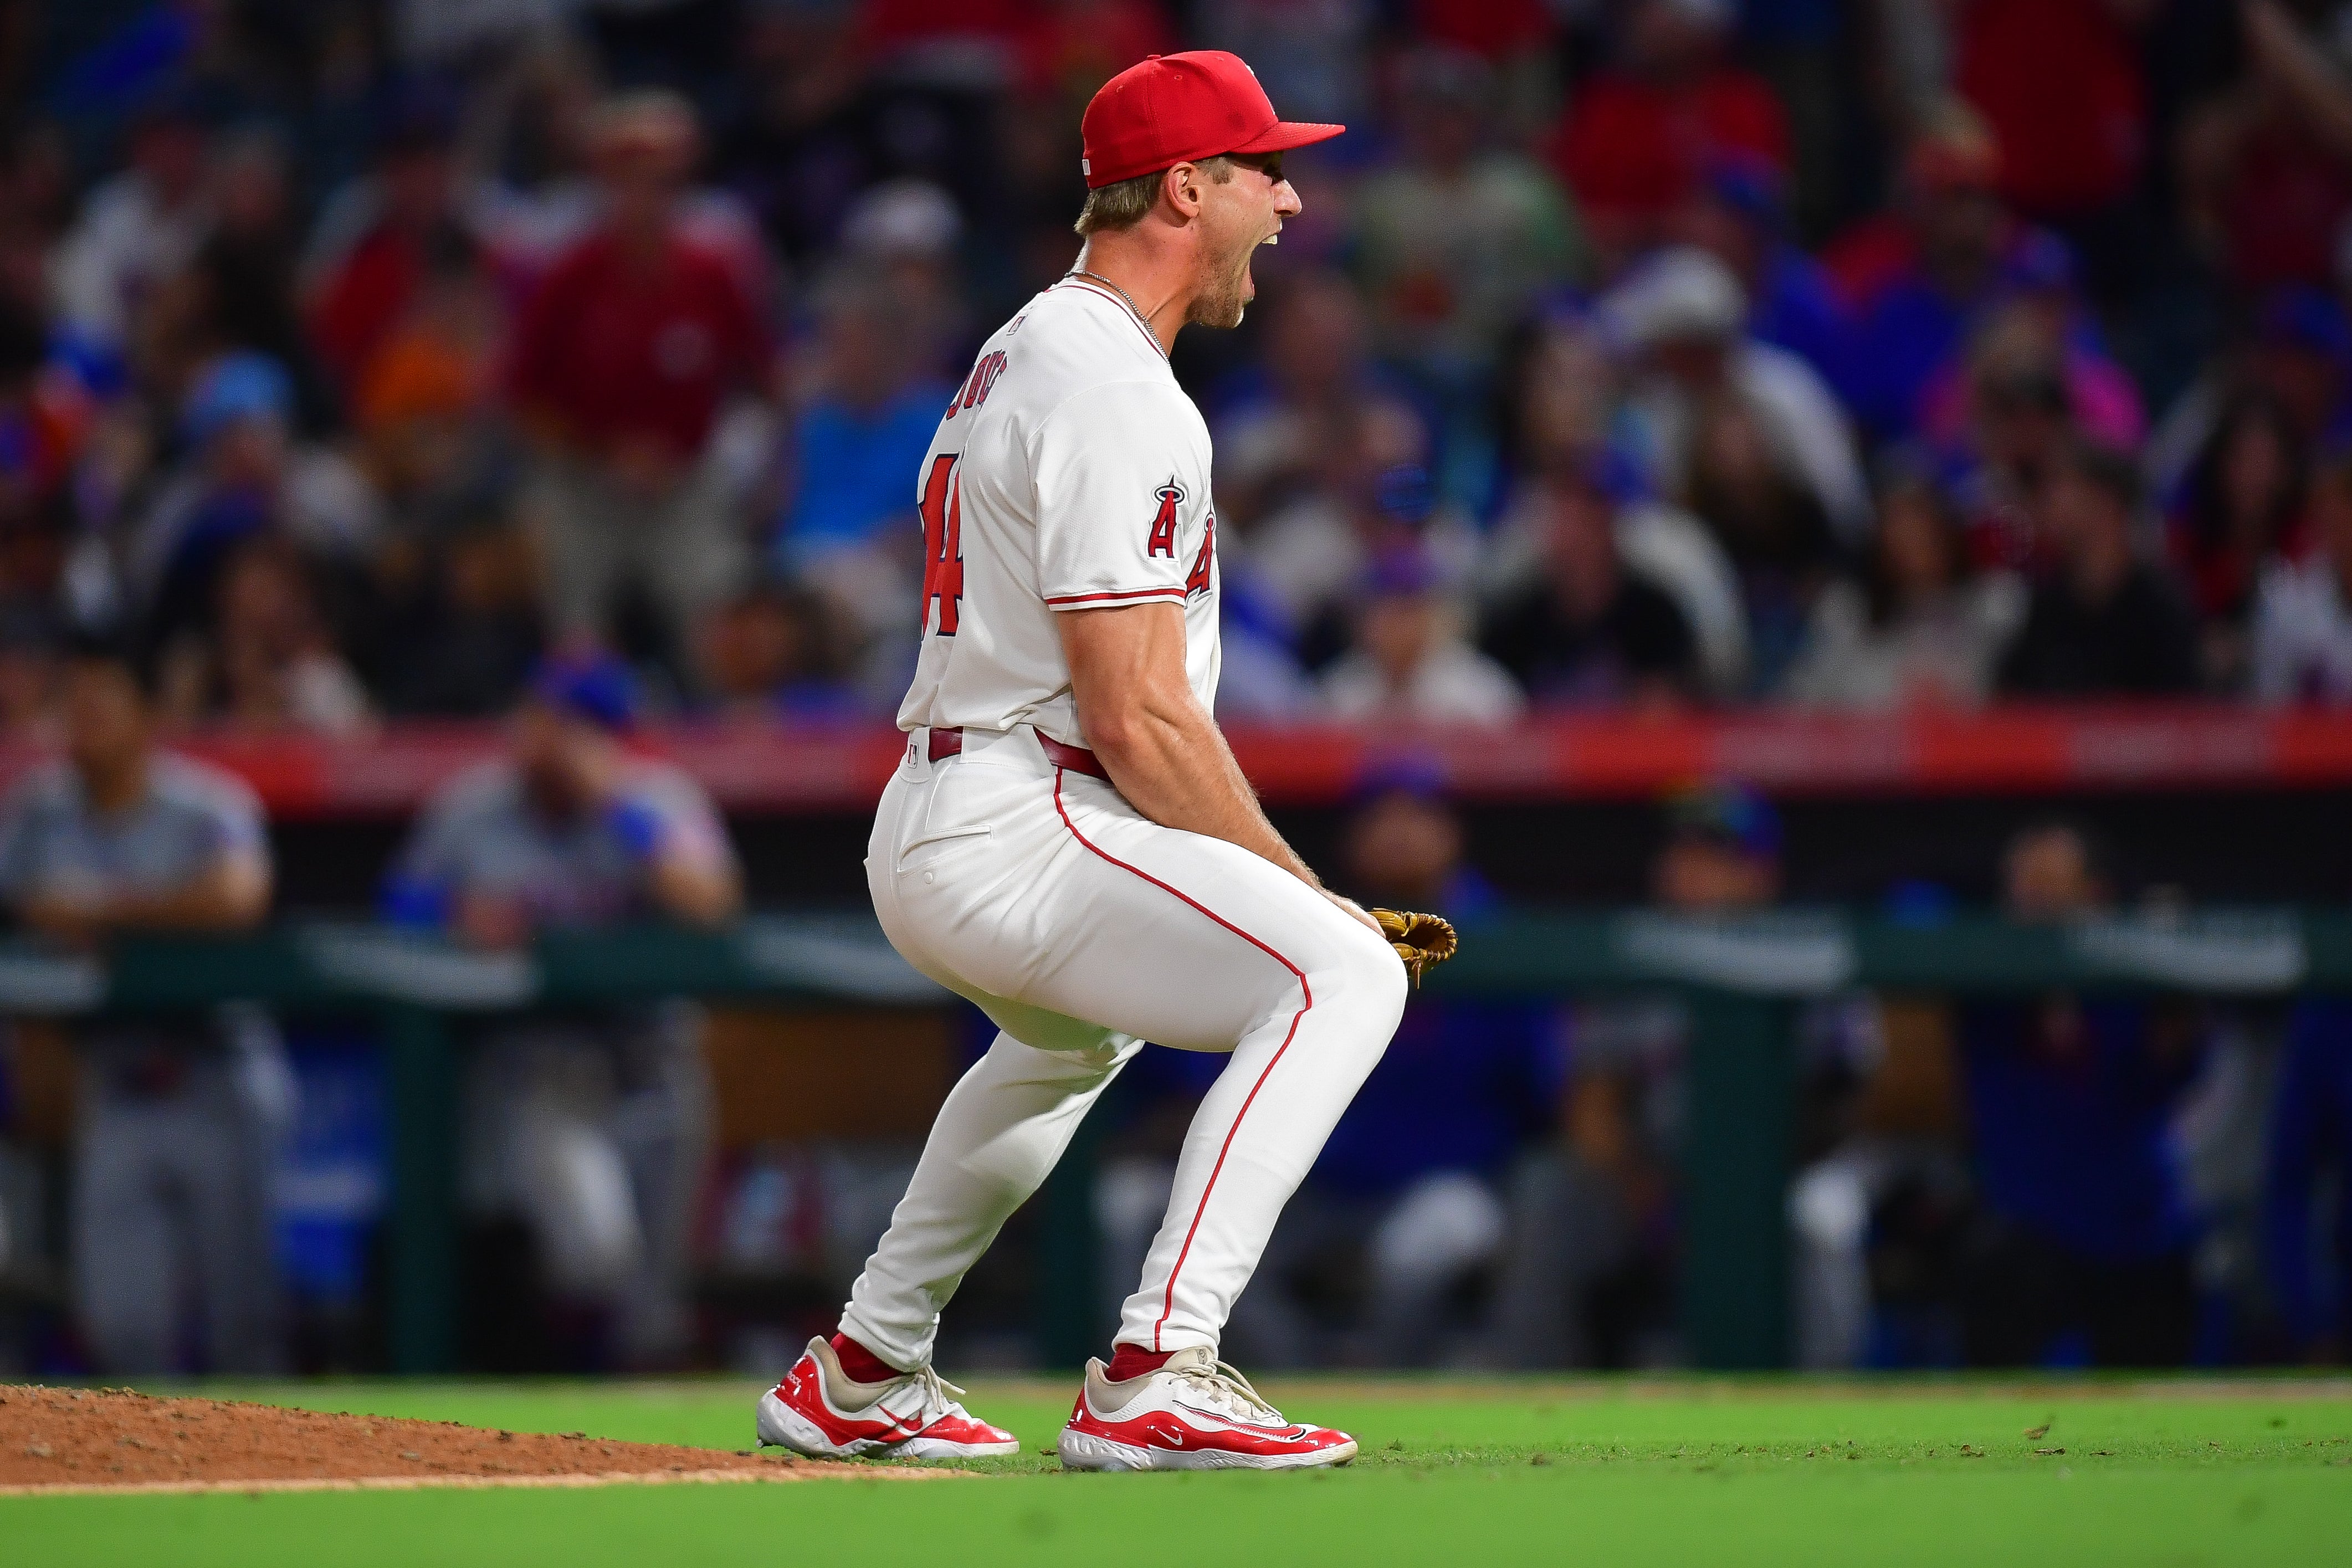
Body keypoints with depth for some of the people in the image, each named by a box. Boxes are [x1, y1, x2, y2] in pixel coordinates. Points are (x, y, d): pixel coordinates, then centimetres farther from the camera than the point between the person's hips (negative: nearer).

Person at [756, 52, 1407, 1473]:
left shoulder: (1022, 356, 18)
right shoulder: (1121, 400, -16)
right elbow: (1140, 724, -21)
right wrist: (1295, 886, -12)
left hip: (919, 845, 11)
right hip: (1018, 836, -11)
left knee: (1076, 1027, 39)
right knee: (1340, 973, -21)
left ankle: (860, 1380, 40)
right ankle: (1155, 1377, -27)